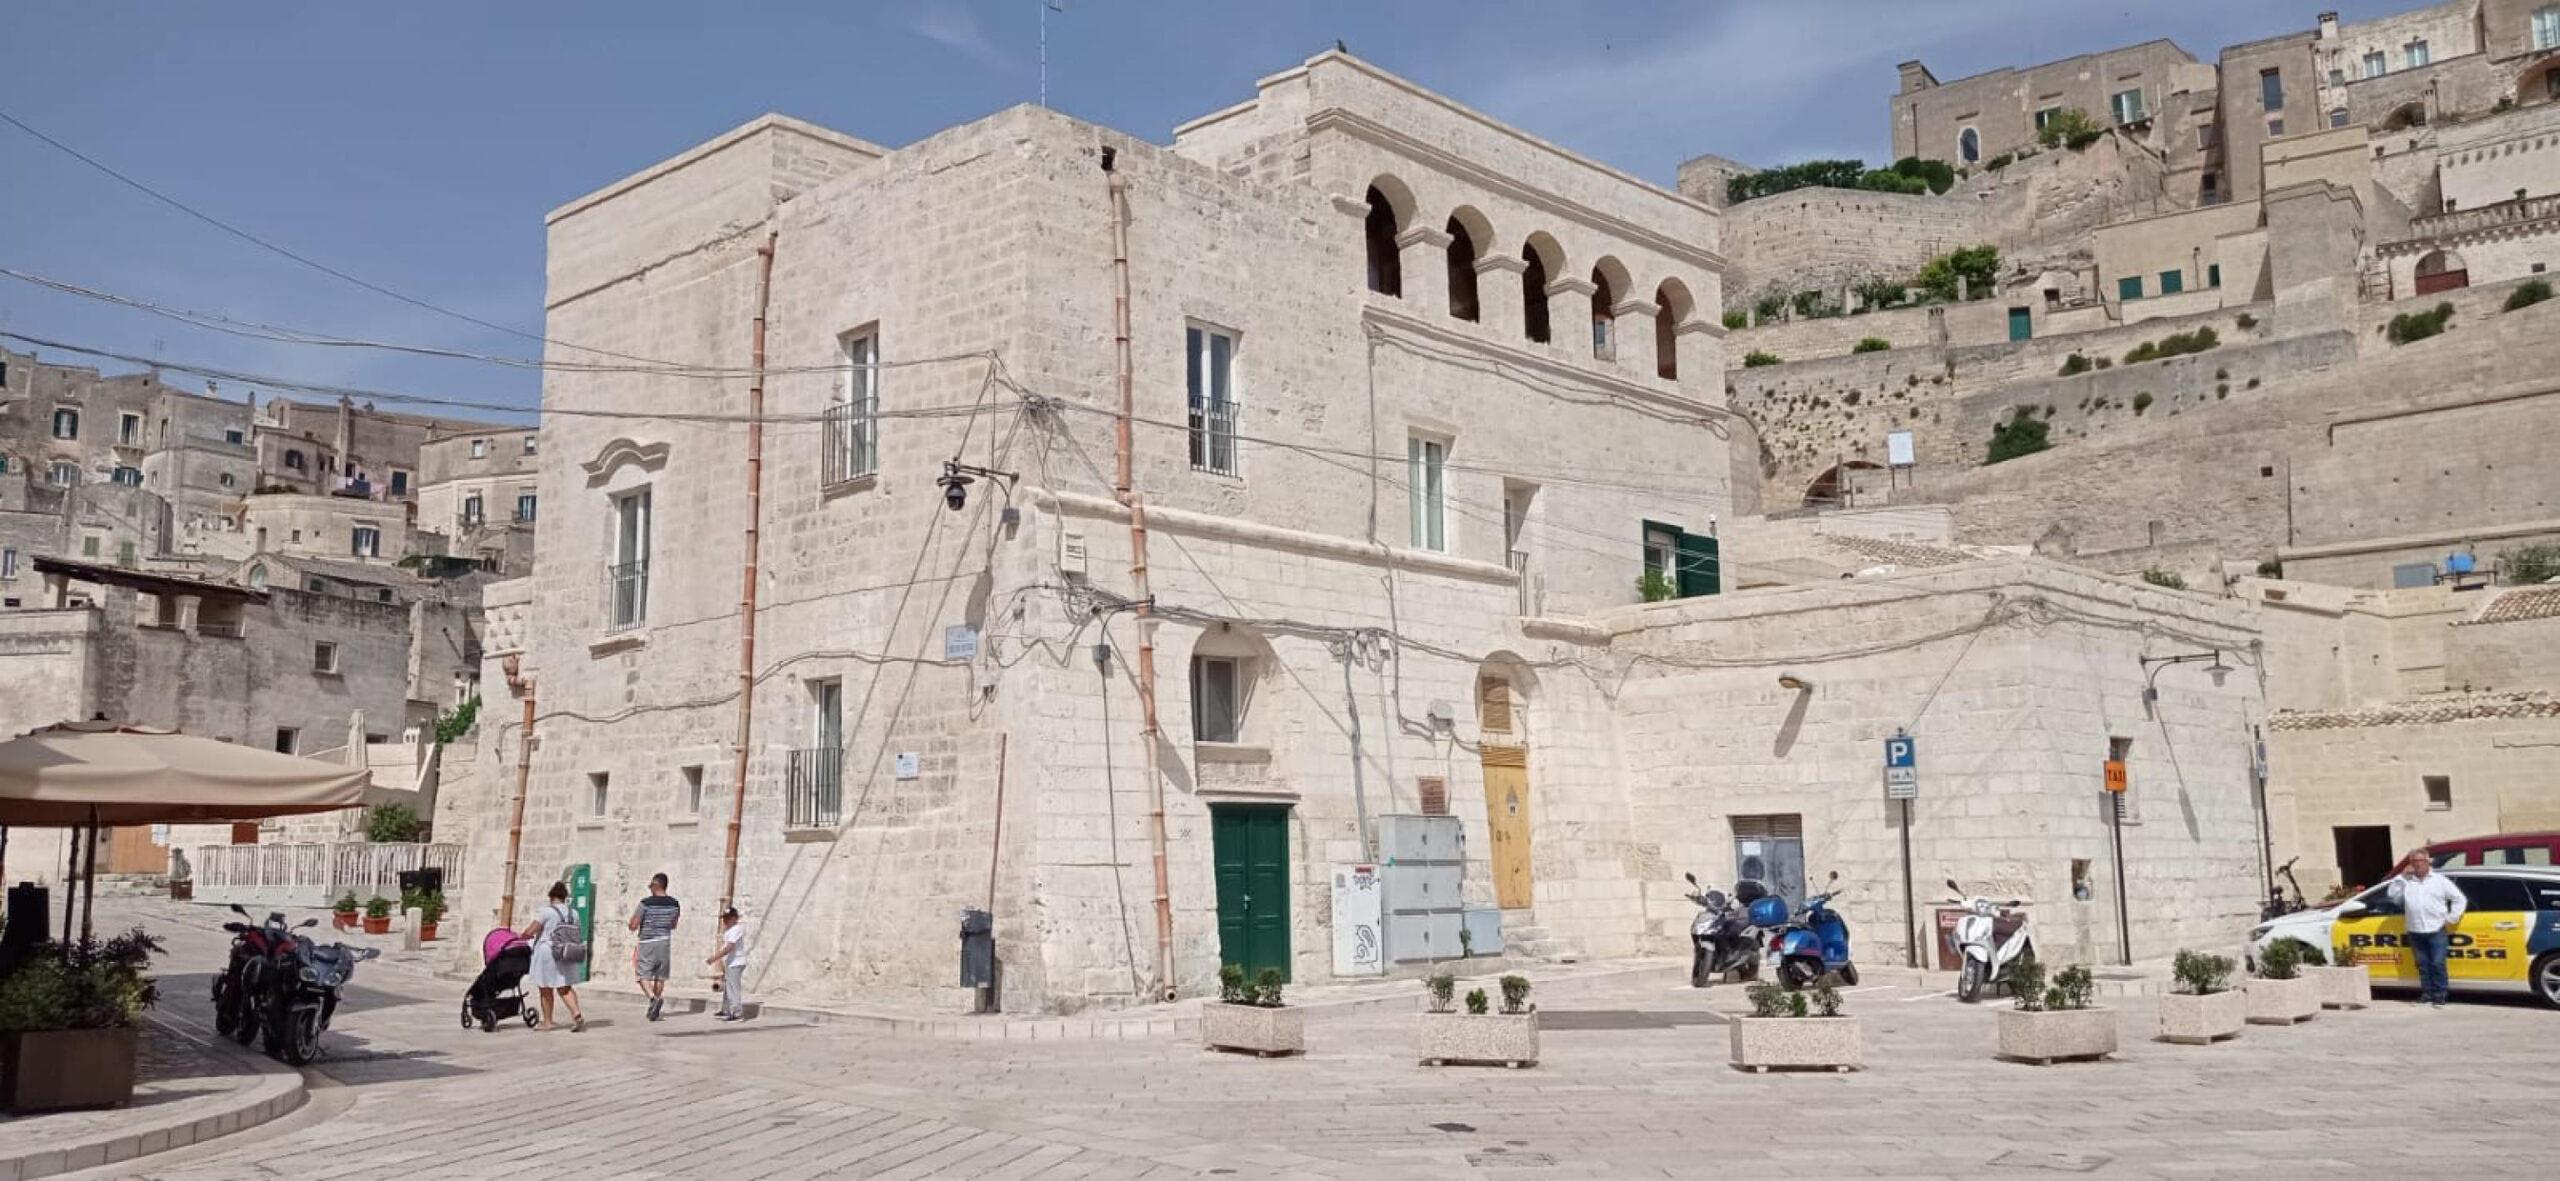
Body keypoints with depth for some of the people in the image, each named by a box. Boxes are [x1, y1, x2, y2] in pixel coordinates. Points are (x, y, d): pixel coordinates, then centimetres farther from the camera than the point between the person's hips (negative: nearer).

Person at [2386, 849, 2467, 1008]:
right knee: (2423, 964, 8)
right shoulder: (2407, 882, 11)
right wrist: (2402, 876, -1)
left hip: (2437, 930, -3)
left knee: (2437, 963, -7)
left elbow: (2460, 899, 7)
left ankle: (2440, 995, 0)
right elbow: (2393, 896, 1)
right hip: (2416, 932, 3)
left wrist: (2451, 919, 0)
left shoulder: (2440, 880, 5)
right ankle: (2427, 993, 15)